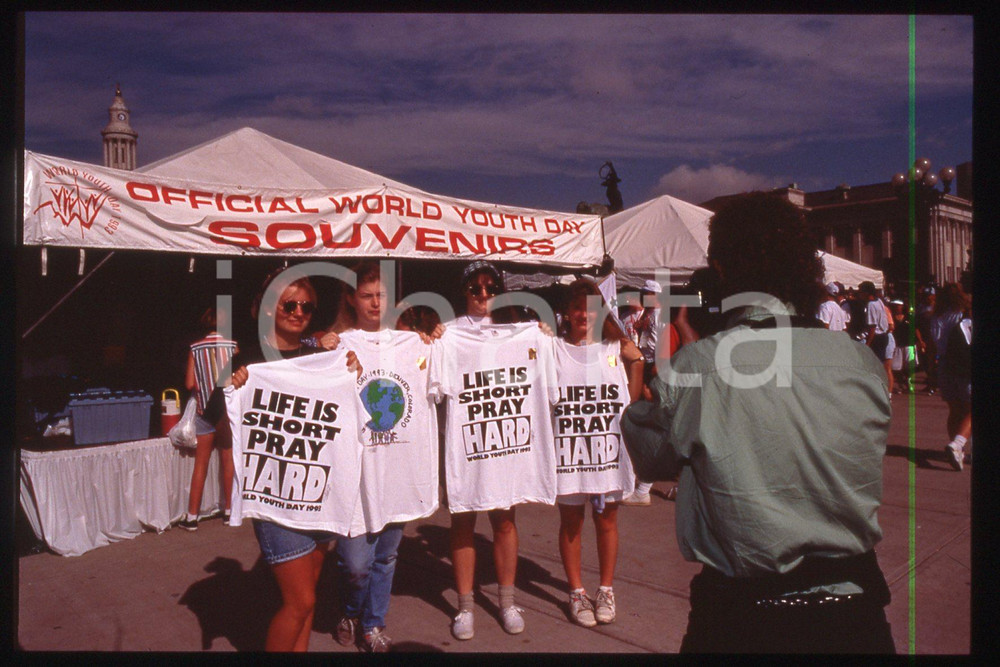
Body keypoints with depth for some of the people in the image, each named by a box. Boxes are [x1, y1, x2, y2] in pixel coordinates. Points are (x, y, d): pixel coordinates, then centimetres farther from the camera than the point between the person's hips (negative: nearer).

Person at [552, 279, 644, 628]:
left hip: (608, 449, 2)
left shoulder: (615, 347, 7)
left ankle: (606, 590, 31)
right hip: (567, 450, -2)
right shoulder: (551, 349, 0)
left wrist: (635, 361, -1)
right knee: (571, 523, 11)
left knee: (607, 521, 13)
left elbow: (631, 398, 9)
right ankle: (577, 592, 27)